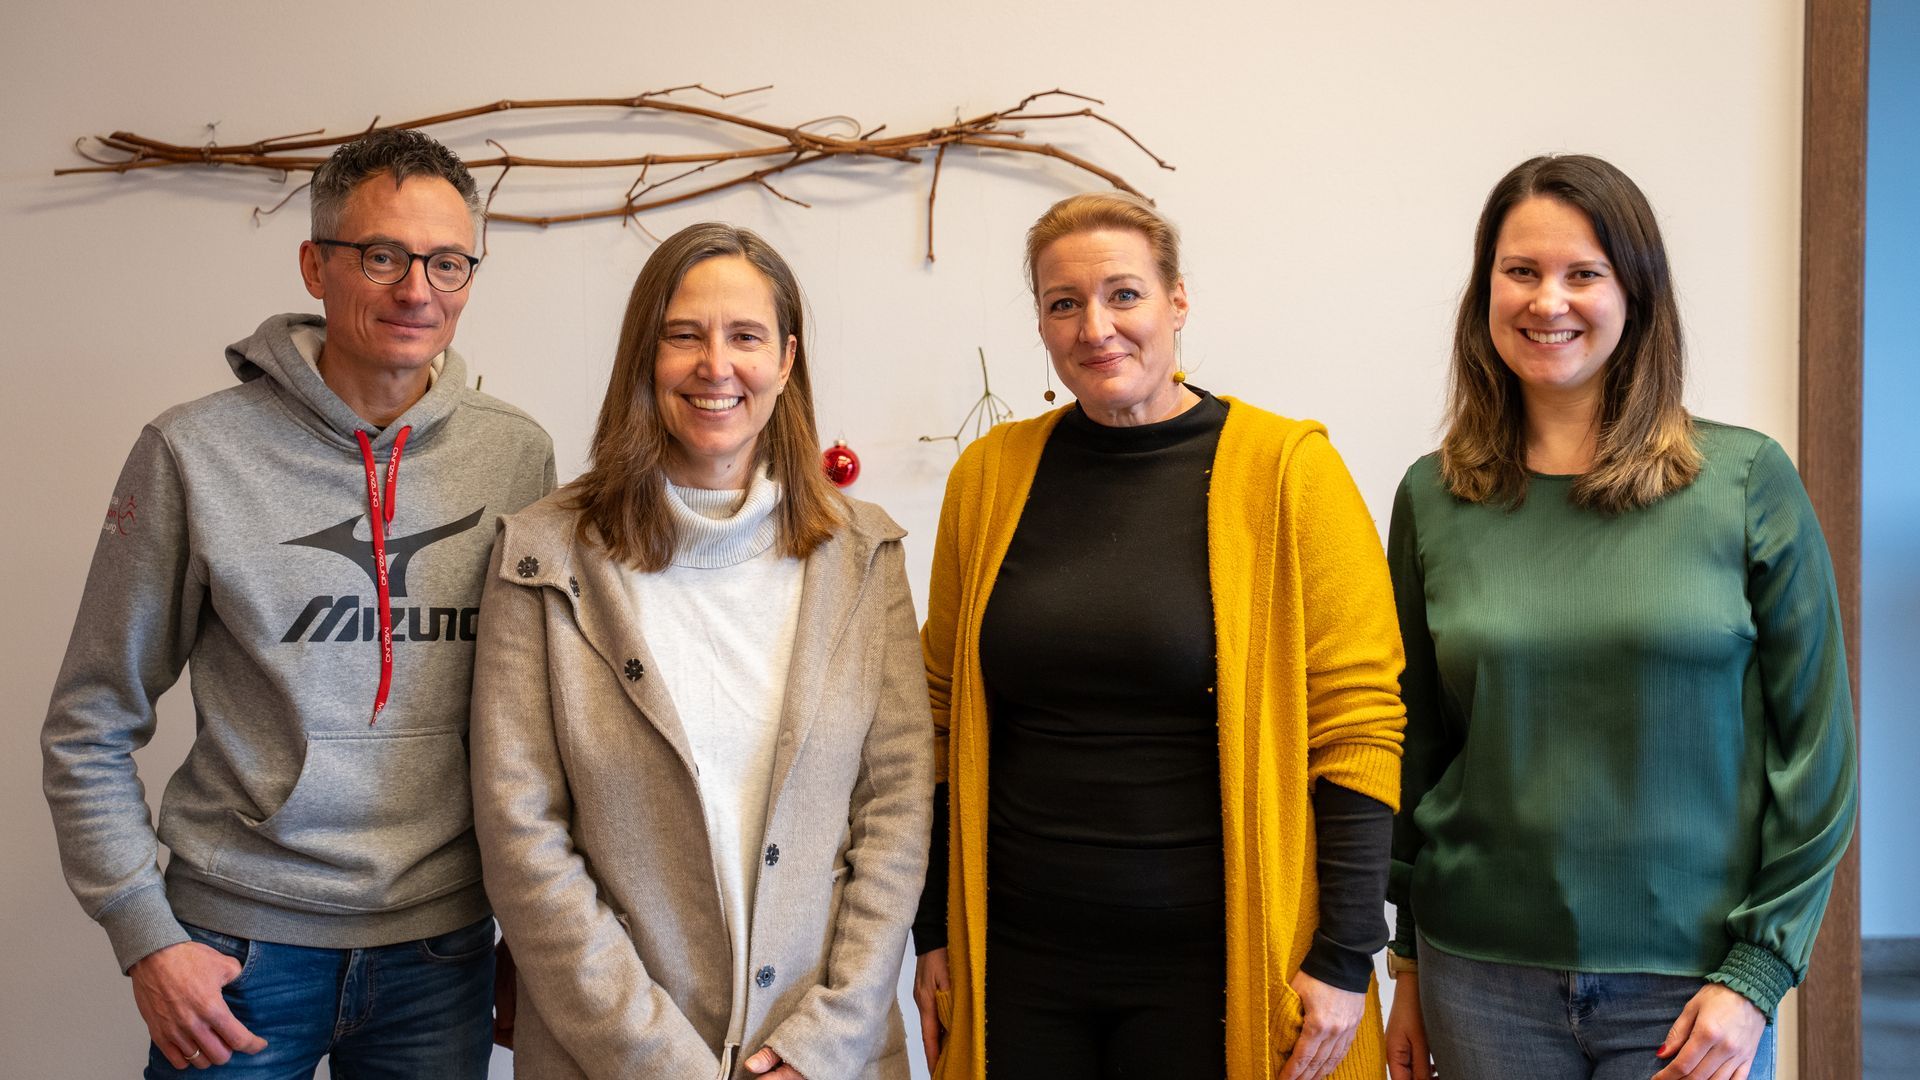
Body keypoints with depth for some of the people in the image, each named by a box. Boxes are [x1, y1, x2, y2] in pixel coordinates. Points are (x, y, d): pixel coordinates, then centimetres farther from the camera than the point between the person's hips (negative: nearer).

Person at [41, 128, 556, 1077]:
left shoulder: (518, 456, -1)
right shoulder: (195, 452, -7)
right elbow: (90, 727, -1)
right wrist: (143, 934, -6)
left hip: (443, 947, 2)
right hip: (239, 945, -2)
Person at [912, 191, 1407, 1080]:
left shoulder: (1287, 470, -6)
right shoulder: (990, 473, 3)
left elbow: (1359, 723, -7)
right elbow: (946, 713, 8)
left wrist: (1343, 958, -11)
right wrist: (935, 935, 7)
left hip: (1218, 962, -2)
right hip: (1021, 958, 3)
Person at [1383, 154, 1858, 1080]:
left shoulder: (1747, 480, -4)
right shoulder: (1434, 500, 1)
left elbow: (1814, 747, -2)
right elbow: (1414, 743, 7)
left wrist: (1757, 970, -6)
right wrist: (1410, 963, 9)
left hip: (1688, 984, -1)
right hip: (1484, 981, 2)